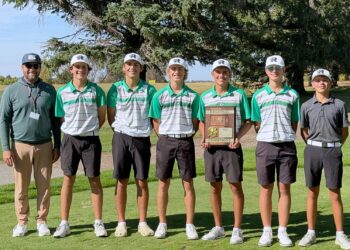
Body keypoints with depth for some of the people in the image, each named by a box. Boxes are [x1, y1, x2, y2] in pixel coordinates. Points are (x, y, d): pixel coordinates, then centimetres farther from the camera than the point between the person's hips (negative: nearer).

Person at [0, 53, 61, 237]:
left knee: (44, 186, 4)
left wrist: (57, 146, 6)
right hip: (20, 146, -1)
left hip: (44, 146, 1)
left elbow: (55, 120, 9)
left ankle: (41, 221, 16)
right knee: (21, 187, 5)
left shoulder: (49, 90, 5)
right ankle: (22, 222, 17)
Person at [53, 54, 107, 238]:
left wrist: (90, 130, 5)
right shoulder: (62, 92, 1)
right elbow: (61, 118, 7)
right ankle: (64, 223, 12)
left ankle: (98, 222, 12)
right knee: (68, 179, 4)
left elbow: (102, 116, 6)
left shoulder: (95, 90, -1)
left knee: (94, 180, 3)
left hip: (91, 140, -1)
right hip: (70, 139, 1)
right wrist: (73, 131, 5)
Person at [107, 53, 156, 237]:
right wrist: (120, 131, 2)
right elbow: (110, 116, 6)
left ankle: (142, 222, 13)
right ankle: (121, 222, 13)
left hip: (142, 139, 0)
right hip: (121, 138, 0)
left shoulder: (149, 89, 1)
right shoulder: (116, 88, 1)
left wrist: (146, 130, 2)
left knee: (142, 181, 4)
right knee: (121, 181, 4)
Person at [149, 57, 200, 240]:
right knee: (163, 183, 5)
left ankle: (190, 225, 11)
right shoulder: (160, 95, 2)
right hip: (165, 141, 0)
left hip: (186, 142, 0)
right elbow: (156, 122, 5)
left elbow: (195, 122, 7)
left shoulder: (192, 96, 3)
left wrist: (185, 135, 0)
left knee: (188, 184, 3)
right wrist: (165, 139, 0)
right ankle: (162, 224, 15)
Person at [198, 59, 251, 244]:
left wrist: (238, 137, -16)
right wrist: (203, 137, -3)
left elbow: (247, 122, 1)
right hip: (211, 146, 3)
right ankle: (218, 228, 21)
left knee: (235, 186, -2)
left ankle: (237, 229, 8)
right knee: (215, 187, 9)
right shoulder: (205, 97, 8)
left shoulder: (239, 95, -1)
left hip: (231, 146, -3)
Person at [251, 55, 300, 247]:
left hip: (287, 145, 0)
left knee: (284, 189, 4)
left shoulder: (292, 95, 7)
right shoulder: (258, 95, 6)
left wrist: (286, 136, 1)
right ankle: (266, 231, 14)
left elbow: (294, 123, 10)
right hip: (265, 145, 0)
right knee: (266, 189, 5)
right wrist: (265, 137, -1)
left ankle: (283, 231, 13)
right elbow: (256, 124, 8)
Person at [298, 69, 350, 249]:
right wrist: (313, 145, 6)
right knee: (312, 193, 7)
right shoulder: (306, 106, 5)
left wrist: (334, 145, 3)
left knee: (335, 194, 1)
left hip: (333, 151, -1)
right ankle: (311, 233, 15)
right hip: (312, 151, 1)